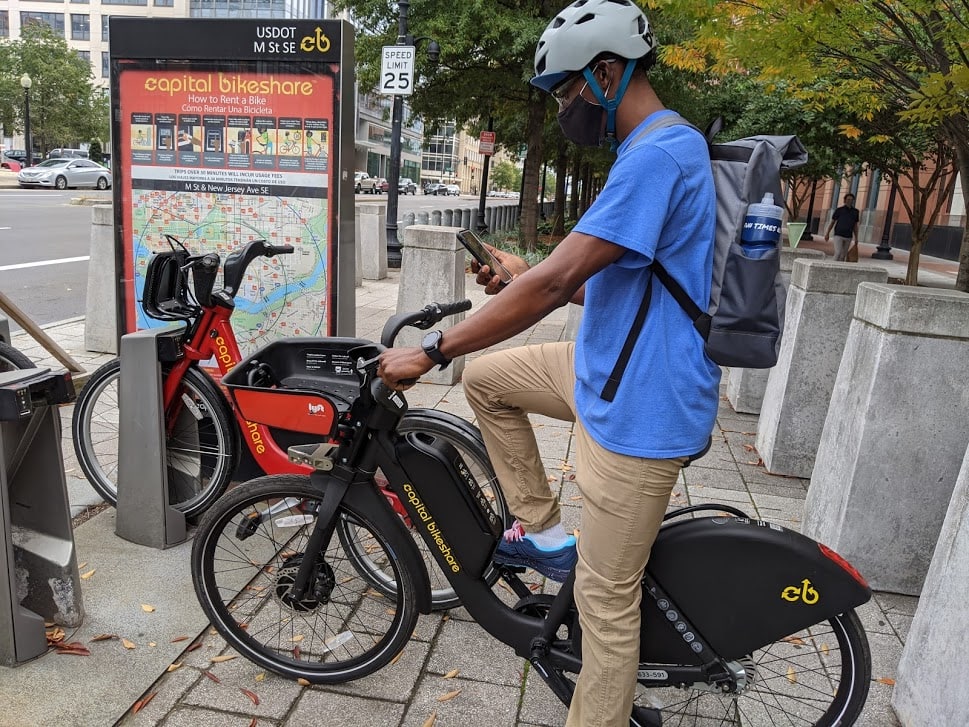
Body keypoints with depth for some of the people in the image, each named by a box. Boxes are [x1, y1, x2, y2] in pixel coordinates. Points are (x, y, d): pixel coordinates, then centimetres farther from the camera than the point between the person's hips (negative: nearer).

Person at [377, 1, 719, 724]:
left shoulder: (655, 158, -21)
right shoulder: (660, 149, 13)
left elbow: (554, 282, -28)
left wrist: (429, 353, -22)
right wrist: (525, 277, 10)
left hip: (640, 407, -10)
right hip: (610, 367, 10)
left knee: (606, 597, 2)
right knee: (486, 378, 15)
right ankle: (545, 532, 20)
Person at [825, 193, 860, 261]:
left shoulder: (855, 211, 4)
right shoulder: (839, 210, -5)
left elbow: (855, 226, 9)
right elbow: (832, 222, 2)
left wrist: (856, 238, 5)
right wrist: (827, 234, -1)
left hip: (848, 237, 4)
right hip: (838, 235, -4)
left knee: (843, 255, 6)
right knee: (838, 253, -17)